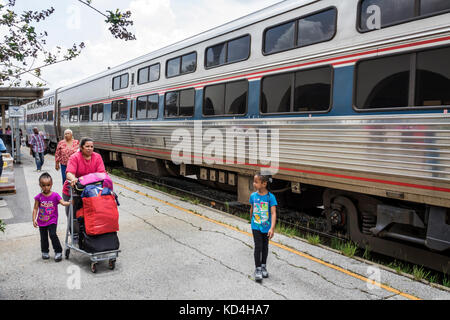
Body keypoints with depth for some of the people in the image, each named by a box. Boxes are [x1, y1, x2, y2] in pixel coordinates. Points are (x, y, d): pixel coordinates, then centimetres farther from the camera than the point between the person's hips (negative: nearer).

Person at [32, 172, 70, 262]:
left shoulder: (55, 195, -7)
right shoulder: (39, 197, -4)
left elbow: (63, 203, -15)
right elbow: (35, 209, 0)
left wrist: (70, 202, -35)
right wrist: (34, 220, -7)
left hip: (52, 220, -2)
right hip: (41, 221, 2)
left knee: (53, 235, -14)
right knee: (44, 237, 12)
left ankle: (58, 252, -2)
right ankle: (45, 252, 32)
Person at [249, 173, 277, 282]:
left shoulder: (270, 197, -16)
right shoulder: (253, 196, -6)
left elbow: (273, 213, -20)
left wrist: (272, 228, -28)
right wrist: (251, 221, 21)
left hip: (266, 227, -1)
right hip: (256, 226, 1)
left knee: (265, 246, 15)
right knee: (258, 246, -5)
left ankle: (263, 266, 32)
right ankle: (258, 269, 5)